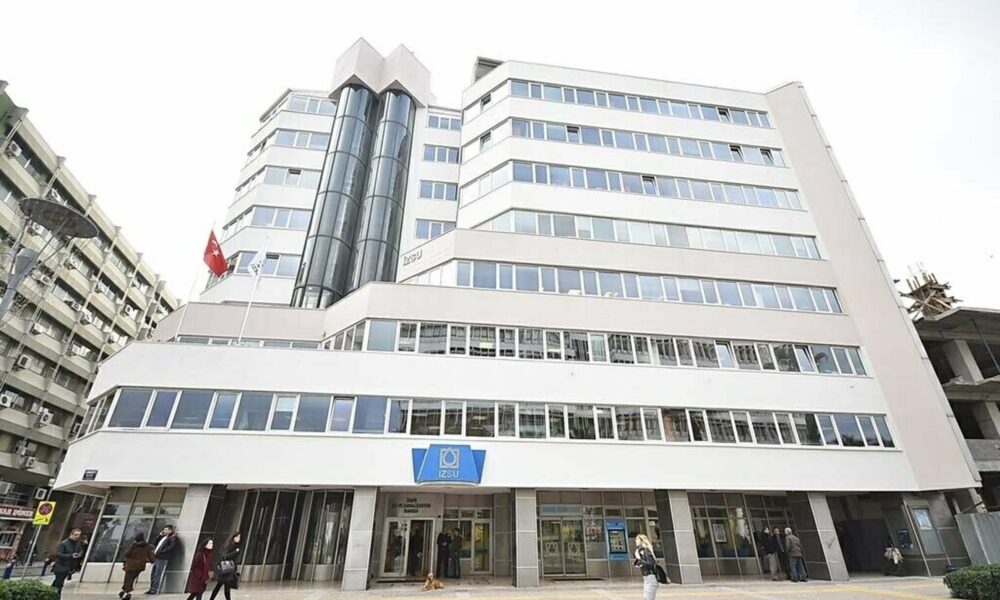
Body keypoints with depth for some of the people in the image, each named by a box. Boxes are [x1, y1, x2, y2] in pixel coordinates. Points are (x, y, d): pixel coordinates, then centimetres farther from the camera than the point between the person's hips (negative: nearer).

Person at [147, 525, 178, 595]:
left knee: (158, 574, -11)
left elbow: (171, 547, -17)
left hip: (163, 558, -9)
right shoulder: (163, 537, 23)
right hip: (157, 558, 9)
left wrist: (159, 552, -18)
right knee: (153, 574, 10)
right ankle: (151, 588, 18)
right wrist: (160, 536, 15)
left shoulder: (173, 538, -4)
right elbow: (155, 544, 27)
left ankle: (155, 589, -8)